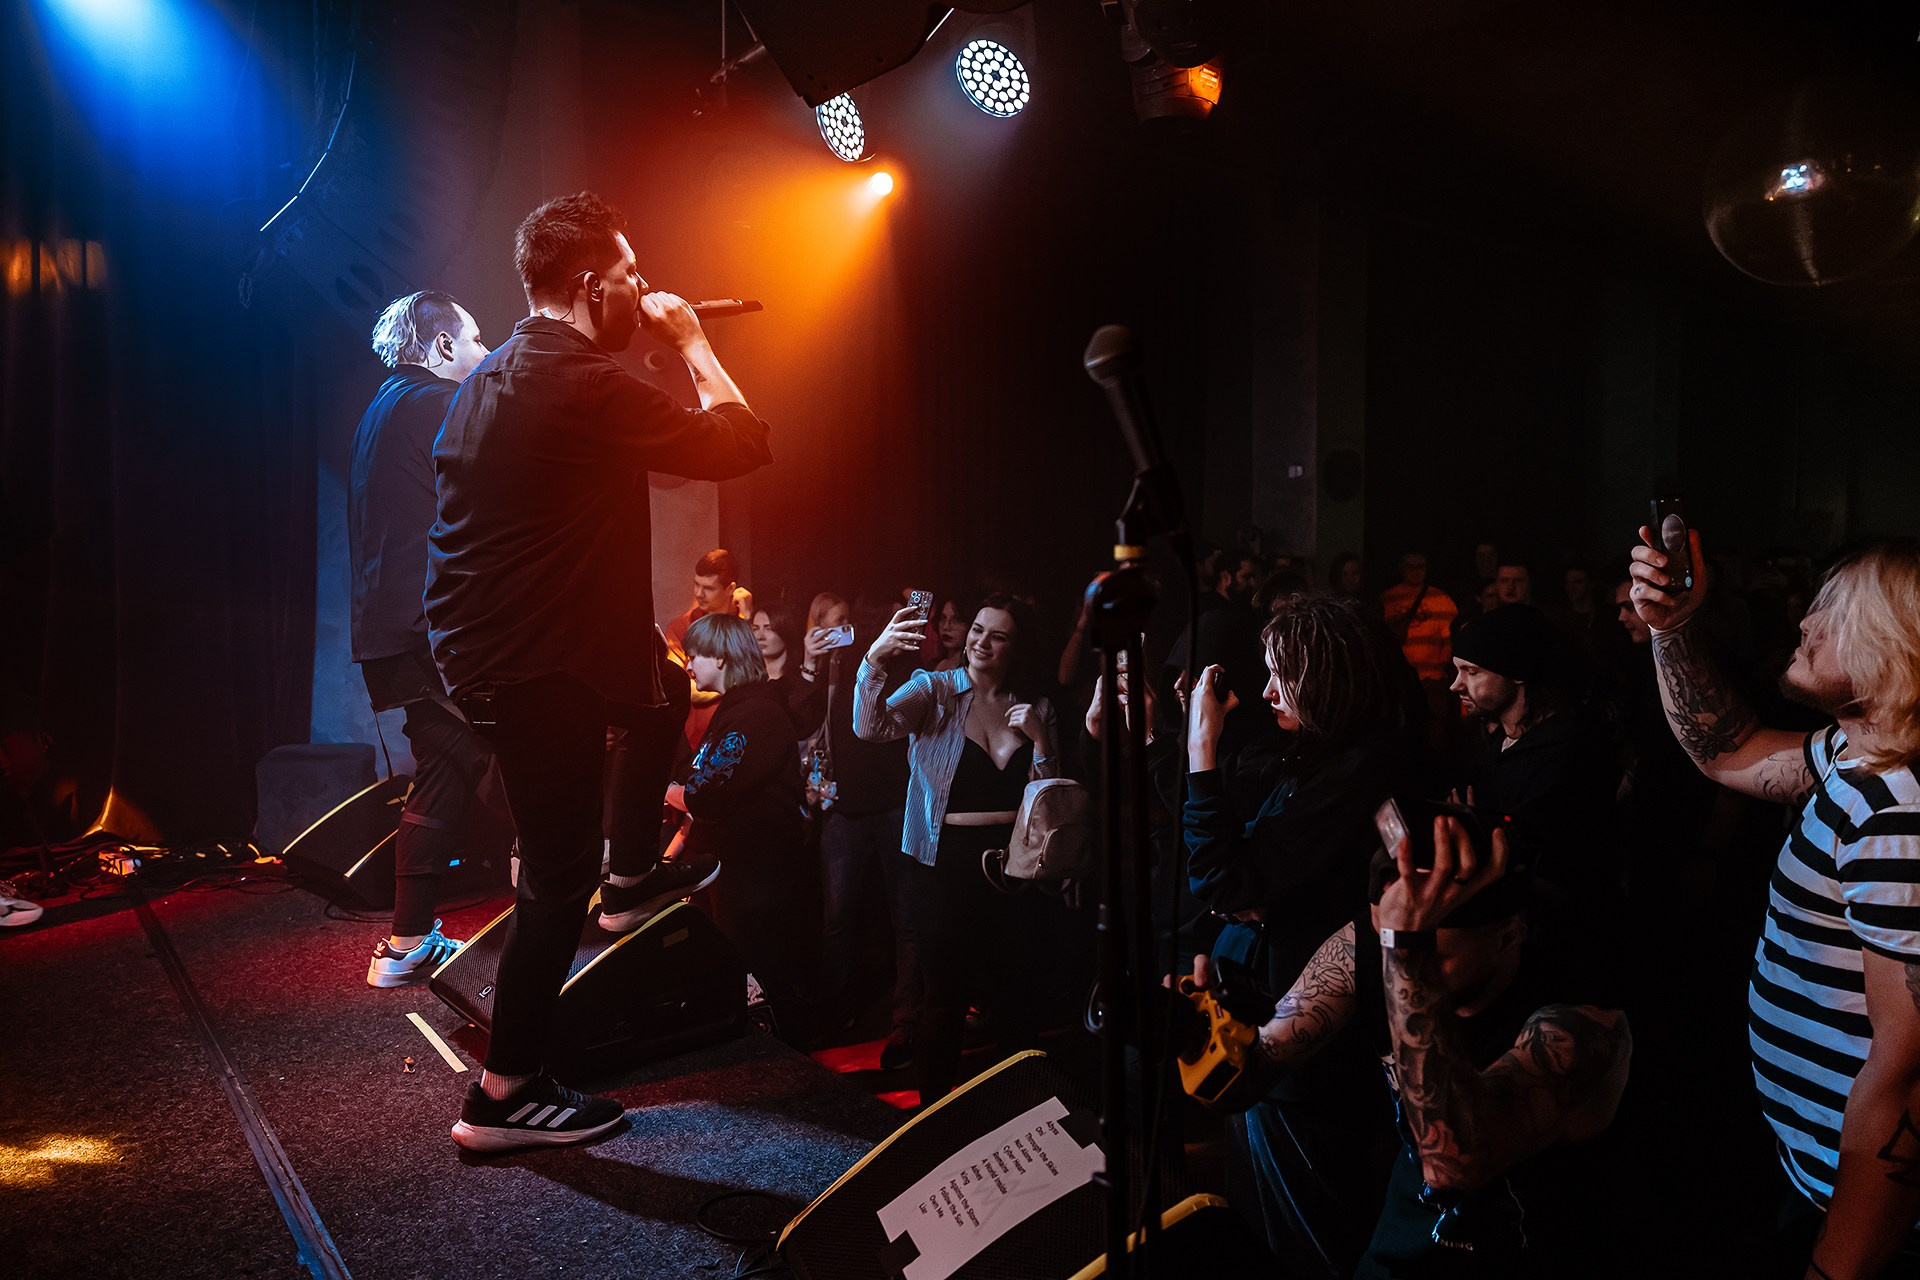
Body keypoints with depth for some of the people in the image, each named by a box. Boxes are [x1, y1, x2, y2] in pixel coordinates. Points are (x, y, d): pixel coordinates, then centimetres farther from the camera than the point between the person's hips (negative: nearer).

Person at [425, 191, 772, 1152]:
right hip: (535, 668, -10)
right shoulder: (585, 382, -20)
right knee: (558, 875, -2)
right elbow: (740, 444, -16)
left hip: (476, 643, 10)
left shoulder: (489, 376, 12)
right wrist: (691, 341, -4)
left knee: (656, 688, 28)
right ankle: (504, 1098, 9)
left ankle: (631, 870, 39)